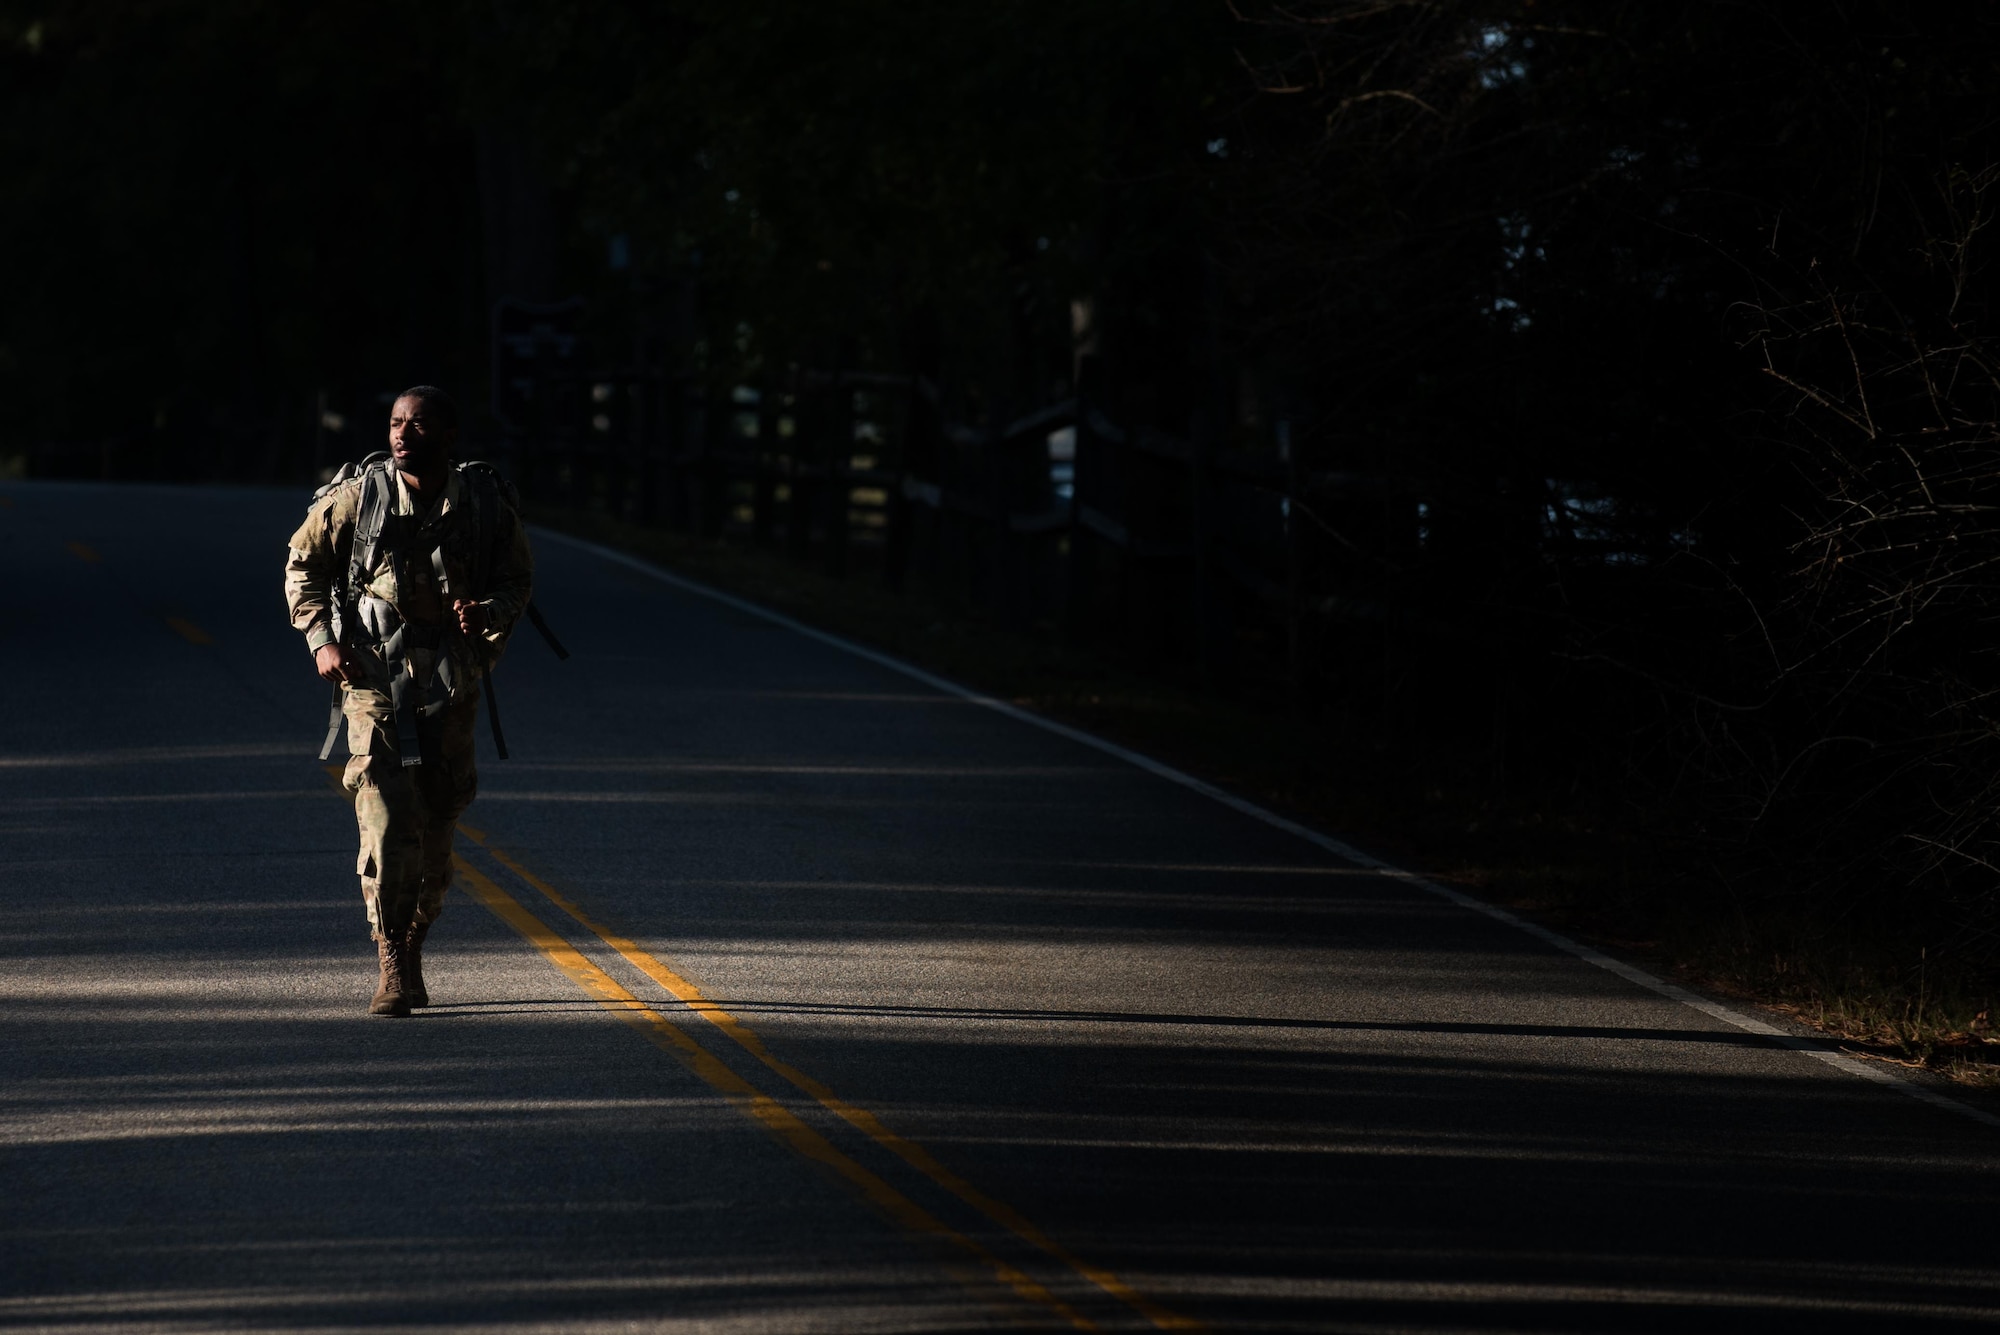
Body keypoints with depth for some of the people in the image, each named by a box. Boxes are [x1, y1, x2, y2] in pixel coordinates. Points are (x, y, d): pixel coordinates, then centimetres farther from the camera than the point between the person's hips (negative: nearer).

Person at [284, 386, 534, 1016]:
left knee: (436, 823, 8)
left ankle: (414, 945, 29)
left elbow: (518, 578, 10)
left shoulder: (485, 503, -1)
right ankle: (391, 965, -14)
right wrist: (321, 640, -5)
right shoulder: (359, 496, -4)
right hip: (374, 674, -2)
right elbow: (304, 563, 7)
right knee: (387, 820, -14)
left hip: (451, 678, 2)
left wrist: (488, 611, -12)